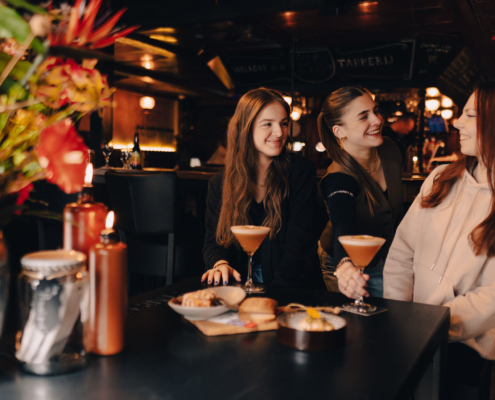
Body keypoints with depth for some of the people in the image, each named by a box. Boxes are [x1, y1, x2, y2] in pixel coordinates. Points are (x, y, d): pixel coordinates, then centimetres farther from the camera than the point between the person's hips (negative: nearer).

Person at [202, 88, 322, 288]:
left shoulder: (301, 171, -1)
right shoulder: (219, 183, 8)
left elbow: (299, 243, -8)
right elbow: (213, 240, 12)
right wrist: (220, 263, -12)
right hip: (238, 285, 3)